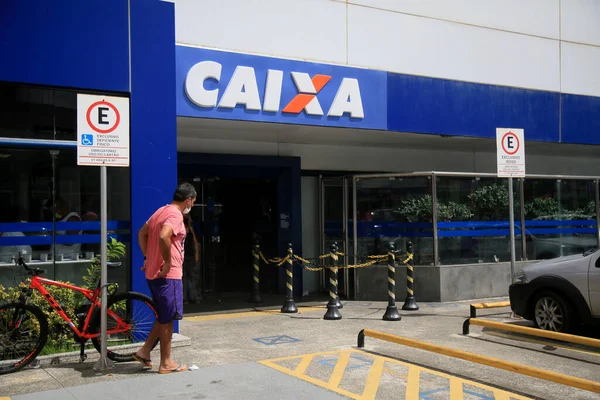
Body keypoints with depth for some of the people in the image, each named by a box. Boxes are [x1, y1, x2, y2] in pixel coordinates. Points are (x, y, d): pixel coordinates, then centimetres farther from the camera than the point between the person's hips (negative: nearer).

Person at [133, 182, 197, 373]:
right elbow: (164, 237, -33)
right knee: (168, 319, 0)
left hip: (153, 272, 10)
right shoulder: (176, 215, -16)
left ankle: (144, 351, 21)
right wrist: (168, 262, -22)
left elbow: (142, 233, 22)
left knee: (164, 317, 20)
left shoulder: (161, 211, 14)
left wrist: (148, 257, 19)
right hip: (168, 274, -10)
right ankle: (166, 363, 9)